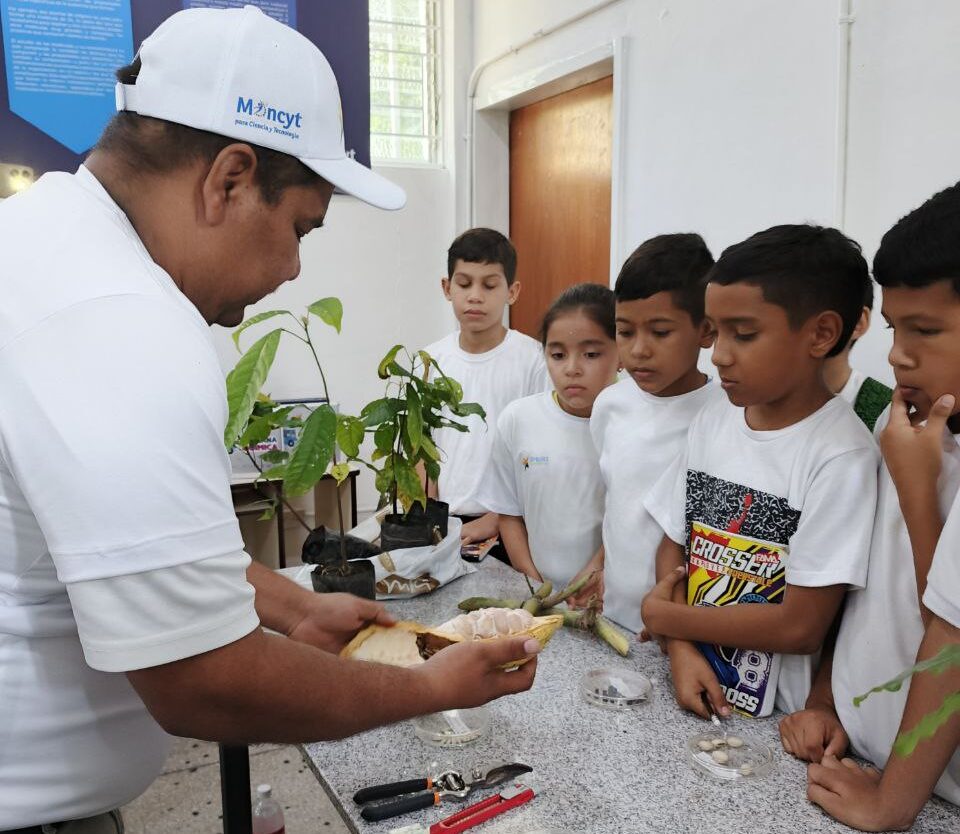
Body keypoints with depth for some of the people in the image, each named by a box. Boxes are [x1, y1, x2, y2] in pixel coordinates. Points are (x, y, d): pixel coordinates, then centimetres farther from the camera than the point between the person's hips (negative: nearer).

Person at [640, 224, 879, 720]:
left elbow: (801, 626, -16)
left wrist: (665, 616, -9)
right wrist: (681, 649, -9)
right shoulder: (711, 423, 1)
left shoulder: (840, 456, -16)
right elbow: (674, 545, 5)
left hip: (770, 716, -3)